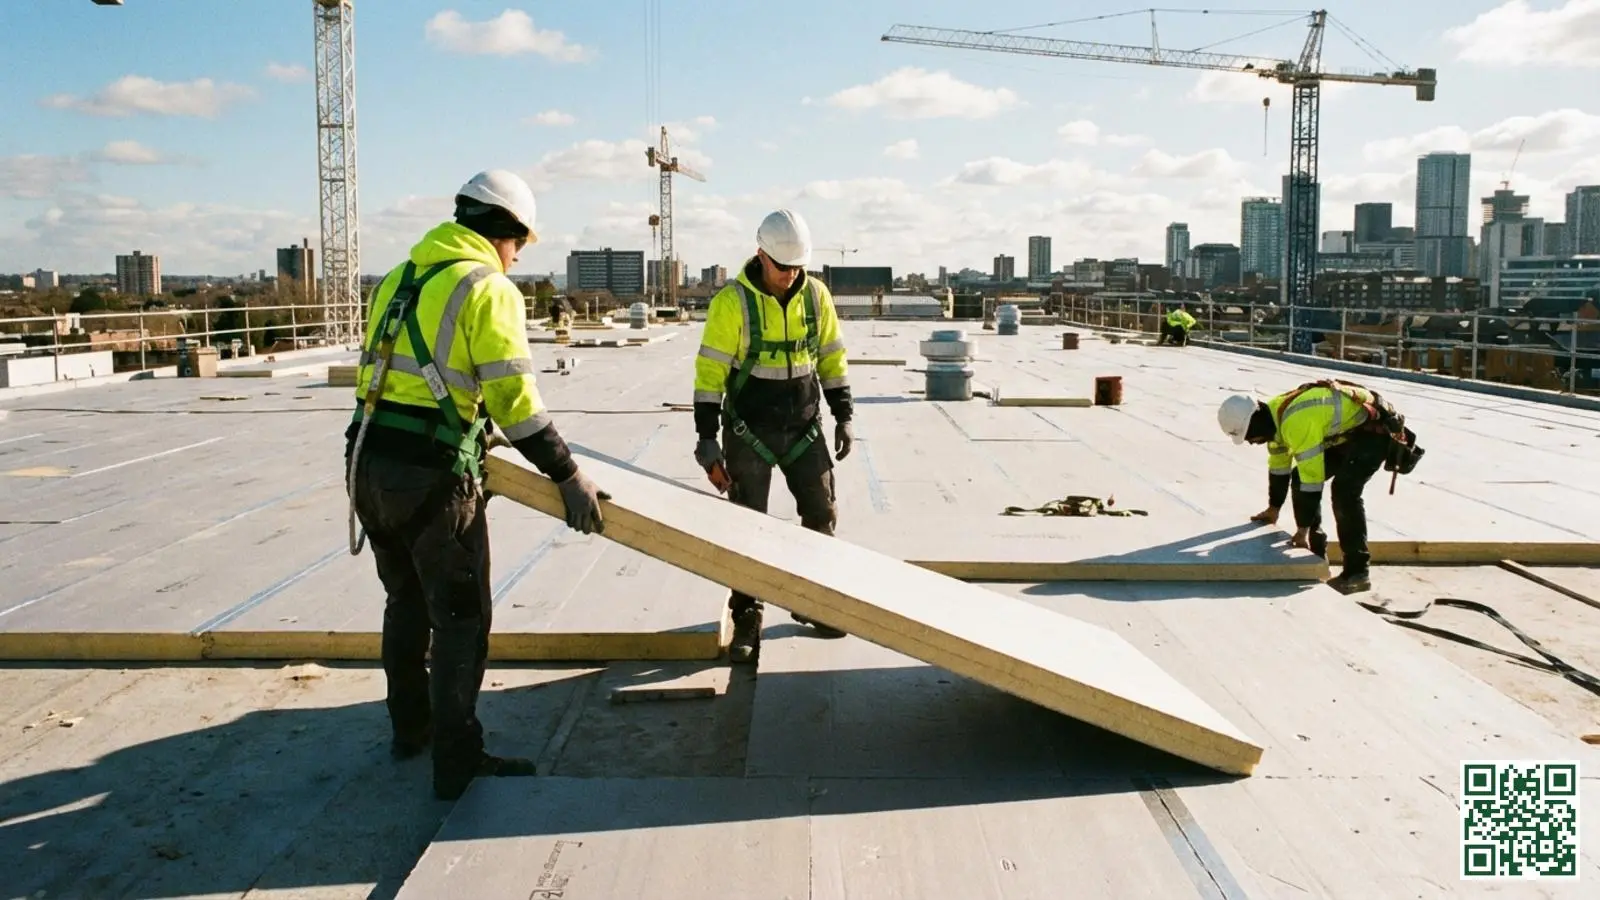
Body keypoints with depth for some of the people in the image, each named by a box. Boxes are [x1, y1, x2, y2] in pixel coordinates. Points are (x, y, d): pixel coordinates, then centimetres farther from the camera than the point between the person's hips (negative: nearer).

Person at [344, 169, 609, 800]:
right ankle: (456, 761, 7)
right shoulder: (488, 289, -7)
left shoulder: (400, 278, 16)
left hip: (367, 463, 8)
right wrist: (568, 476, -8)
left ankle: (410, 726, 37)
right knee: (461, 618, 3)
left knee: (407, 600, 23)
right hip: (430, 475, -8)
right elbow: (515, 400, -14)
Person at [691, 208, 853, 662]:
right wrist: (706, 436, -15)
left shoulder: (816, 296, -1)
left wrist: (843, 416, 5)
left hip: (804, 428, 4)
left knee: (822, 514, 8)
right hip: (750, 432, -4)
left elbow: (832, 357, 8)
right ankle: (746, 619, 13)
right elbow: (710, 370, -12)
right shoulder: (732, 301, -13)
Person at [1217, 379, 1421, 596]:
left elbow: (1313, 477, -31)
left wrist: (1303, 529, -24)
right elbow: (1278, 465, 12)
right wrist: (1273, 509, 20)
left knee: (1344, 489, -26)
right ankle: (1314, 556, 15)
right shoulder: (1274, 415, -2)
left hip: (1374, 430, -10)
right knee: (1300, 478, 5)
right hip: (1346, 432, 10)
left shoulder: (1297, 422, -34)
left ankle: (1357, 572, -18)